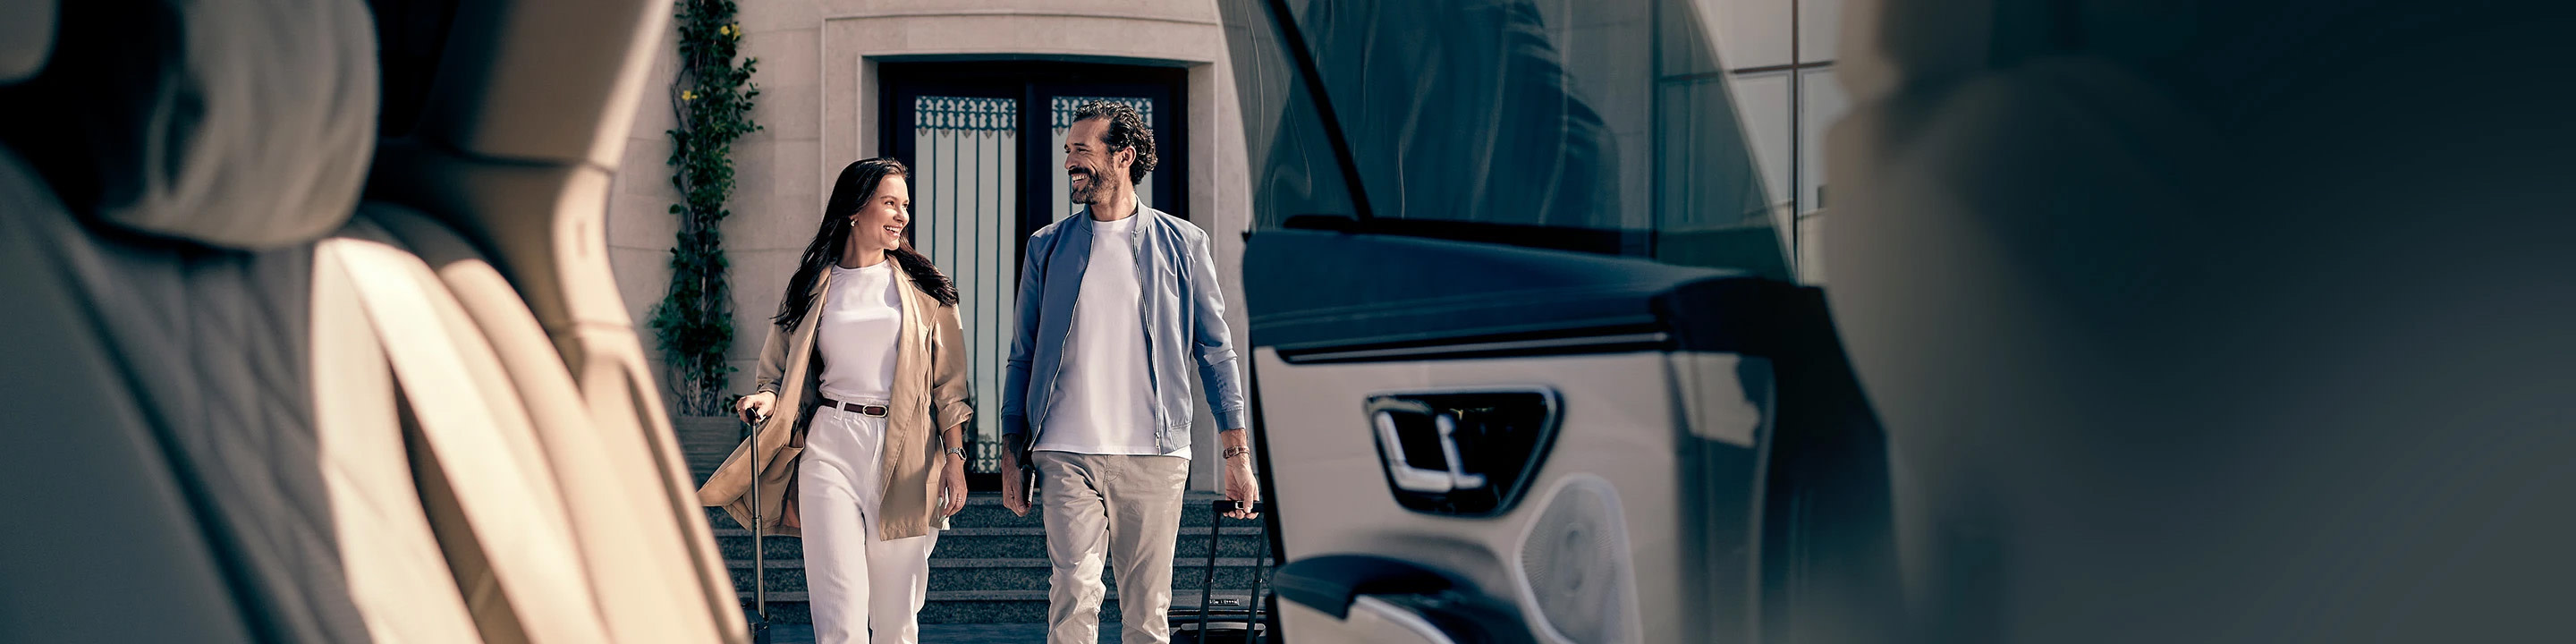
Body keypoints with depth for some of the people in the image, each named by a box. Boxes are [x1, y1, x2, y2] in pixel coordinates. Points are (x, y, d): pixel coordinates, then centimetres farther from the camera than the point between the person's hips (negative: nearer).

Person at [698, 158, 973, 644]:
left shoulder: (924, 287, 9)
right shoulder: (813, 286, 9)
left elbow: (948, 384, 7)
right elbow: (781, 375, 14)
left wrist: (955, 458, -1)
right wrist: (766, 401, -9)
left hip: (906, 454, 0)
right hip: (830, 446, 0)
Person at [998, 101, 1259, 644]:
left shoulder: (1182, 244, 6)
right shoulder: (1047, 247, 10)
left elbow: (1216, 351, 8)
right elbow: (1023, 356, 14)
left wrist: (1238, 454, 4)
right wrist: (1011, 454, 9)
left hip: (1155, 456, 0)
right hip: (1066, 455, 0)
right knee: (1075, 597, -11)